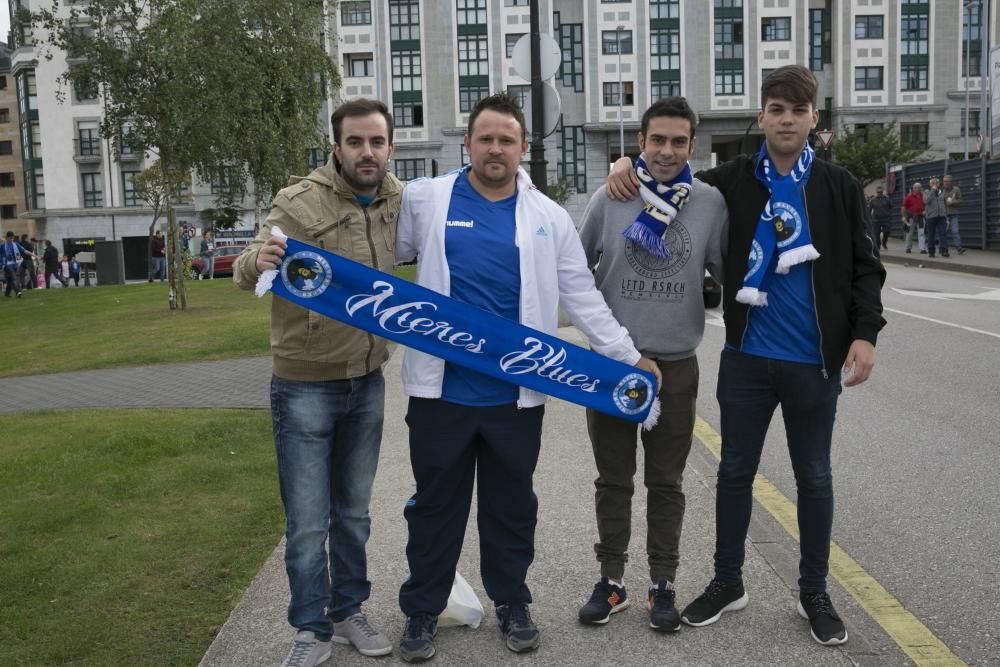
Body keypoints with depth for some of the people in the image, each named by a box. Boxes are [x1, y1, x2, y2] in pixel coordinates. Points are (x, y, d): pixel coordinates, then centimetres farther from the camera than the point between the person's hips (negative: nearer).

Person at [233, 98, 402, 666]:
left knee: (354, 512, 17)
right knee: (308, 521, 4)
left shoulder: (401, 201, -1)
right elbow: (246, 272, -20)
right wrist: (257, 261, -43)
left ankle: (349, 611, 35)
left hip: (367, 383, 4)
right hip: (305, 386, -4)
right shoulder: (300, 202, -15)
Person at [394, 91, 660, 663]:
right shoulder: (425, 201, 0)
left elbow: (583, 297, 3)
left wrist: (631, 357, -1)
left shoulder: (549, 217, 3)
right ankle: (422, 611, 28)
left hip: (517, 392, 1)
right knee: (435, 504, 11)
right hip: (441, 388, -1)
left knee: (512, 504, 15)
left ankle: (512, 604, 34)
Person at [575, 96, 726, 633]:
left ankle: (662, 584, 25)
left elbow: (726, 271, 7)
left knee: (666, 483, 11)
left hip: (676, 365, 0)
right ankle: (611, 580, 25)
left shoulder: (710, 202, -3)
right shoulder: (608, 199, -4)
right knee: (613, 481, 11)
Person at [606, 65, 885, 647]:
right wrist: (631, 166, -5)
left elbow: (865, 267, 2)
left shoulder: (839, 187, 1)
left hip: (815, 361, 0)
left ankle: (815, 593, 27)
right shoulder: (733, 181, 2)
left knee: (814, 477, 11)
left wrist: (865, 333, -9)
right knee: (736, 472, 11)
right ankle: (728, 583, 27)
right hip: (747, 358, 1)